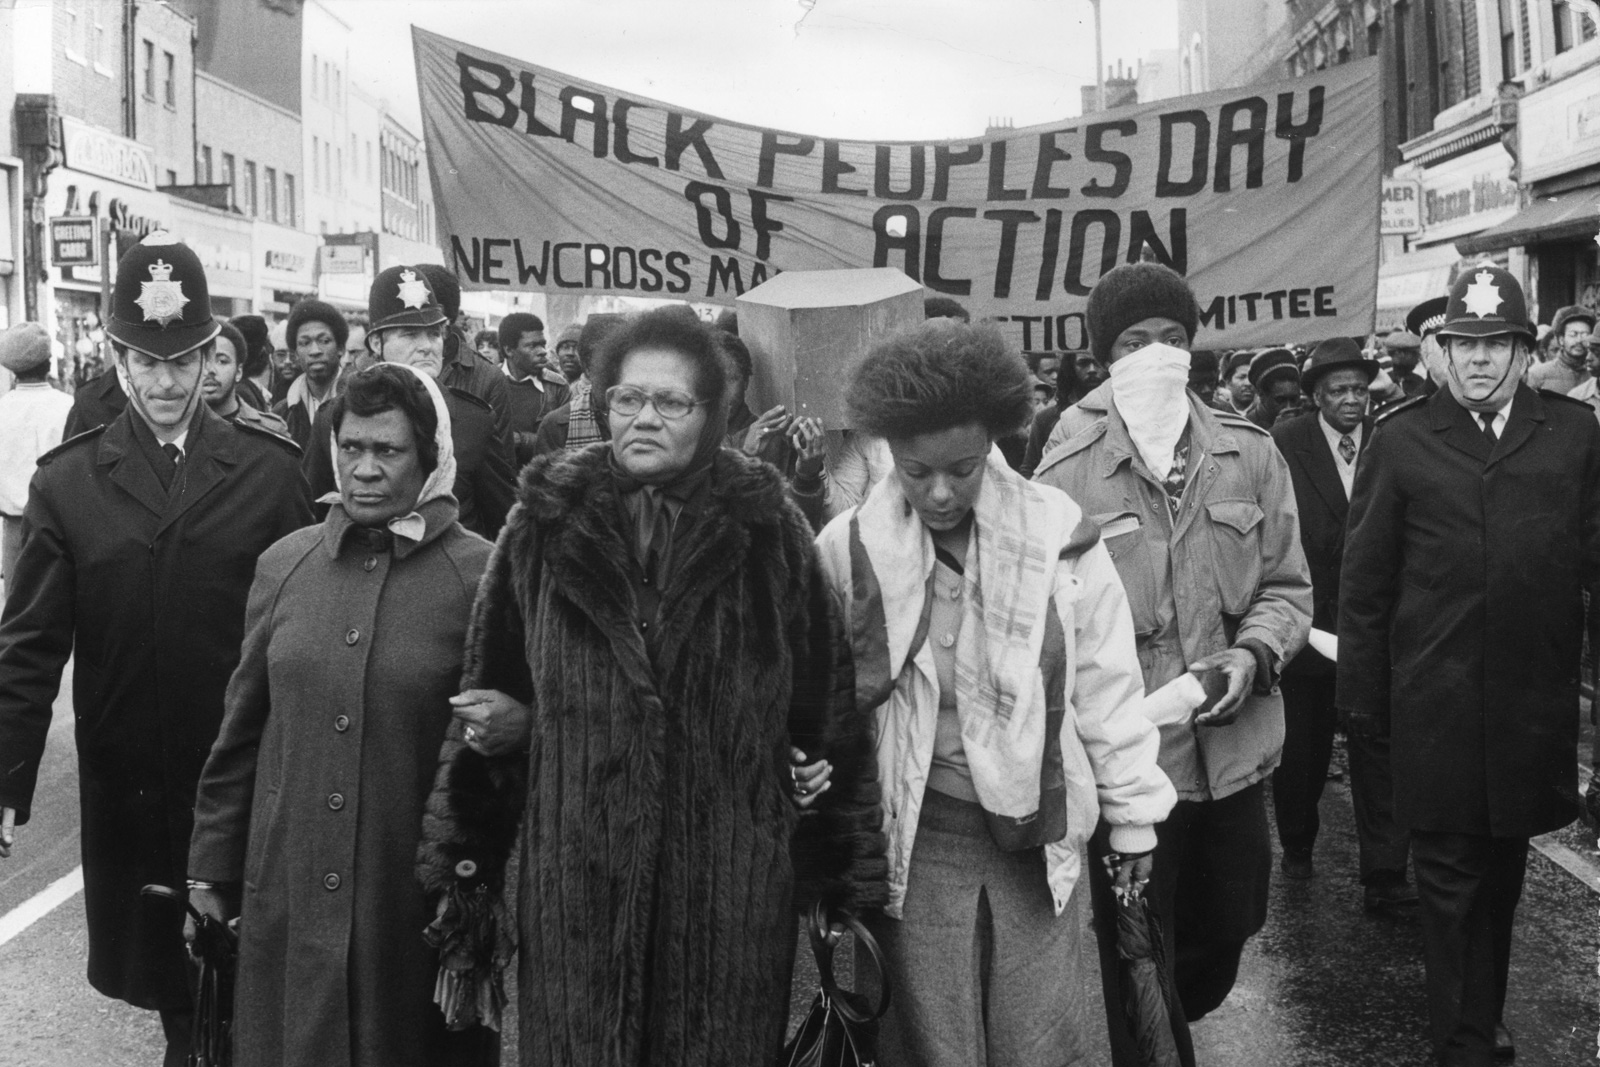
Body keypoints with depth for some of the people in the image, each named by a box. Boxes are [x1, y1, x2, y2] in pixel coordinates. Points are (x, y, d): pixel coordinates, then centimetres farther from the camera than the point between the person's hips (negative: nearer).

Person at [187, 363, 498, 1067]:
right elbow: (242, 727, 10)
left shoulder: (481, 577, -10)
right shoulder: (284, 564, 3)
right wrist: (212, 865, 12)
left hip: (418, 902, -3)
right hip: (286, 896, 4)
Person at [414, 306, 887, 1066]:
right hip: (578, 882, 1)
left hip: (729, 882, -1)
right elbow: (489, 695, 10)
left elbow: (829, 712, -1)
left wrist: (845, 877, -1)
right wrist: (460, 860, 6)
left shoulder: (768, 530, -3)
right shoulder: (544, 525, 1)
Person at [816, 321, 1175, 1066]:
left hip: (1037, 830, 1)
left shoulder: (1057, 535, -6)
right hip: (914, 836, -1)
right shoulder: (849, 551, -8)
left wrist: (1132, 815, 7)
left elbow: (1107, 687, 2)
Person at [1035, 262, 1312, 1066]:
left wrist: (1253, 653, -10)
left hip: (1233, 752, 5)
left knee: (1222, 939, 21)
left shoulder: (1250, 455, 4)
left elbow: (1286, 585, 8)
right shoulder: (1065, 472, -8)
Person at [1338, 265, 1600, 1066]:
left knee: (1503, 868, 17)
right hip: (1436, 706, -2)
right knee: (1451, 875, 5)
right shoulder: (1401, 440, -1)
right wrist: (1364, 699, -1)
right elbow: (1364, 581, 0)